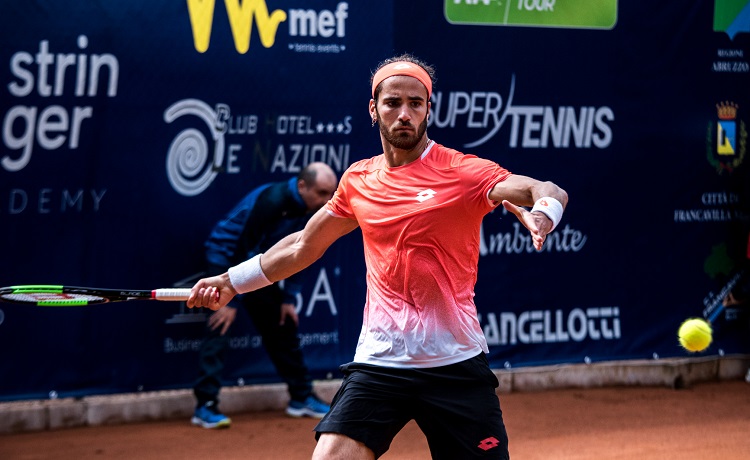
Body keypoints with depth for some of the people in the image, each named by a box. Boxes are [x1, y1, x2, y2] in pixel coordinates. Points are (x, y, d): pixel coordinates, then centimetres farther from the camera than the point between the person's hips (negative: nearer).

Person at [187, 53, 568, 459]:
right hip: (379, 362, 2)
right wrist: (231, 281, 28)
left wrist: (542, 214, -43)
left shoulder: (464, 172, -5)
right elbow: (303, 246, 25)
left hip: (456, 363, -2)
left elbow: (550, 193, -20)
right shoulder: (358, 181, 10)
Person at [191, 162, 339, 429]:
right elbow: (243, 249, -31)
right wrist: (232, 301, -29)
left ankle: (301, 398, 23)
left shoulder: (312, 209, -7)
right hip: (226, 257, -8)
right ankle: (205, 406, -21)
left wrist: (289, 298, 1)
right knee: (220, 327, -18)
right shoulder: (273, 201, -32)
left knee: (282, 325, 12)